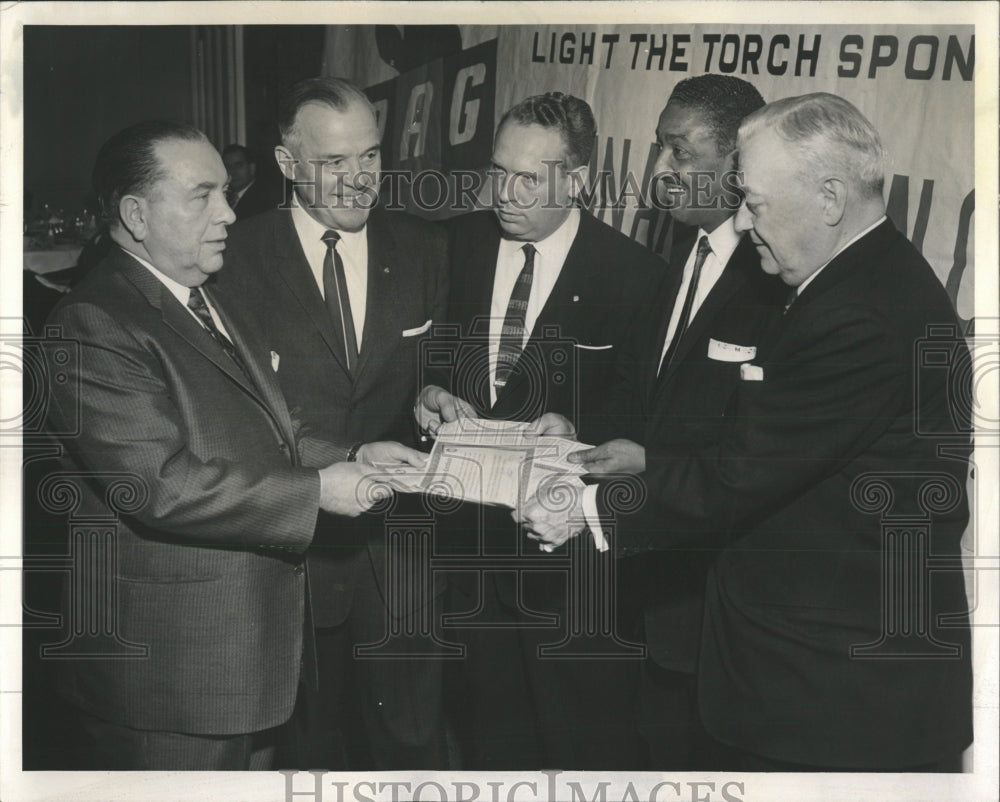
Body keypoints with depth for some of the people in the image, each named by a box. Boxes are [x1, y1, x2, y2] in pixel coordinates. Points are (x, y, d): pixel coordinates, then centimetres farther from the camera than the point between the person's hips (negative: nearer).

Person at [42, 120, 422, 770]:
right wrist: (316, 491, -22)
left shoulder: (211, 304, 14)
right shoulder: (92, 326, -19)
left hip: (255, 638, 9)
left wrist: (347, 457, 0)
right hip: (168, 662, -9)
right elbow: (161, 485, -27)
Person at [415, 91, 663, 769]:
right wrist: (429, 395, -10)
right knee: (491, 730, 19)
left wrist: (572, 433, -22)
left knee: (583, 741, 10)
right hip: (470, 530, 4)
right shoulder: (458, 244, 2)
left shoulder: (633, 273, -10)